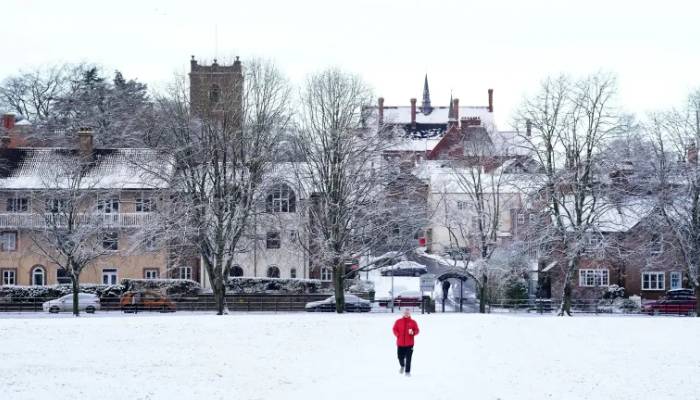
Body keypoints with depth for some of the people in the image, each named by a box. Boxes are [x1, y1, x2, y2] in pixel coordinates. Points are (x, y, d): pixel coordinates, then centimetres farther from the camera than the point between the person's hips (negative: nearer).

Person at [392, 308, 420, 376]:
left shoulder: (413, 322, 3)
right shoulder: (398, 321, 5)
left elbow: (417, 330, 4)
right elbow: (395, 329, 10)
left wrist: (413, 332, -17)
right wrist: (398, 335, -7)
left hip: (409, 344, -1)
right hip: (400, 343, 1)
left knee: (408, 358, -5)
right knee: (400, 357, 5)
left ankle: (407, 371, 2)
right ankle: (402, 366, 37)